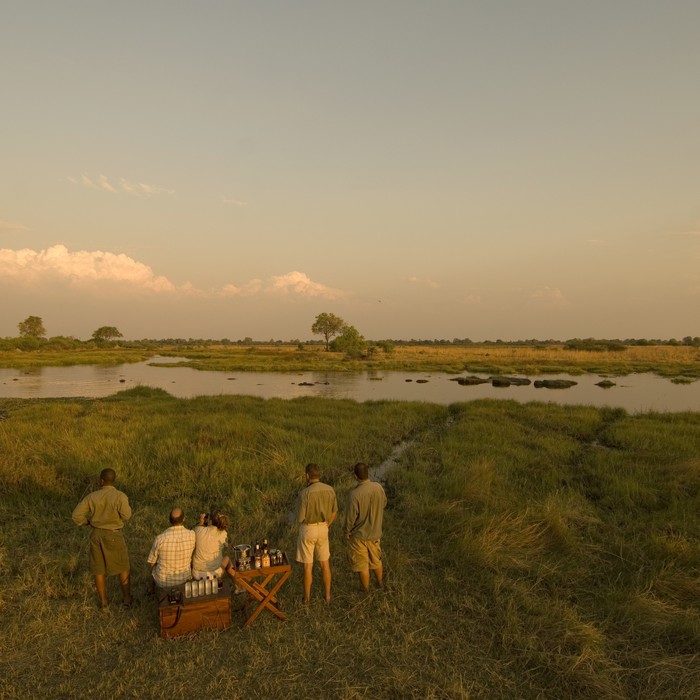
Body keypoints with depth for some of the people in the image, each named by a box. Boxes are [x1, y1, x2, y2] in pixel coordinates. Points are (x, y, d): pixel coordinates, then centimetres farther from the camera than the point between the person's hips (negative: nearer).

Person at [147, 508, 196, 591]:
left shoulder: (160, 539, -28)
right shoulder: (192, 535, -24)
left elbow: (151, 561, -12)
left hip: (163, 580, -1)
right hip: (184, 578, 1)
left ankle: (151, 588, 59)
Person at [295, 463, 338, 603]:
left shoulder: (305, 493, -24)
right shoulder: (329, 489, -7)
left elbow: (300, 518, -16)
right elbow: (334, 512, 3)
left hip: (308, 530, -4)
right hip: (323, 528, 4)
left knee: (308, 565, 11)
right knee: (325, 563, 18)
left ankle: (307, 597, 25)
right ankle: (327, 595, 27)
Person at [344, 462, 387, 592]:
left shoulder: (354, 494, -30)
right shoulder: (378, 487, -14)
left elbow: (351, 517, -21)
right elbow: (384, 504, 5)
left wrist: (347, 531, -4)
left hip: (359, 535, -5)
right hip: (375, 532, 5)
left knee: (362, 565, 14)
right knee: (376, 560, 26)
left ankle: (365, 590, 29)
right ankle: (380, 583, 46)